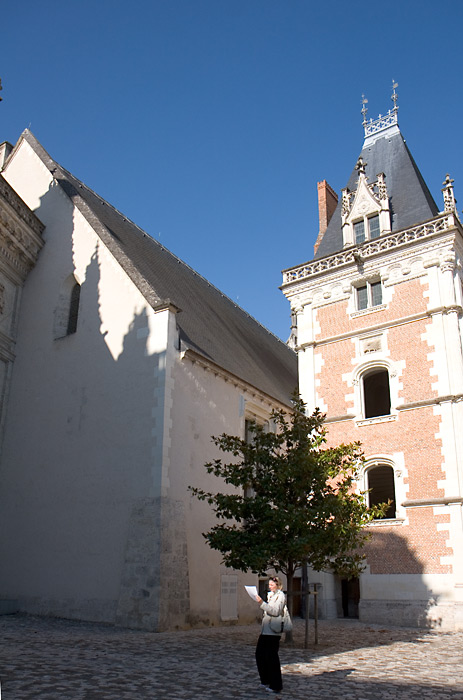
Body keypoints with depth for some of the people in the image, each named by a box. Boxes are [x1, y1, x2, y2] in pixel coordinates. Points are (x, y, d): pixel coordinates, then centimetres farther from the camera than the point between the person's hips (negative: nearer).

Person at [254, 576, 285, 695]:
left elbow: (275, 611, -22)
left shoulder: (280, 596, -9)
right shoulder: (270, 595, 17)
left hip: (273, 631, -9)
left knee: (272, 657, -3)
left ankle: (276, 686, 7)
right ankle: (266, 681, 26)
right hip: (265, 630, 9)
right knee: (260, 654, 11)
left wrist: (262, 603, -27)